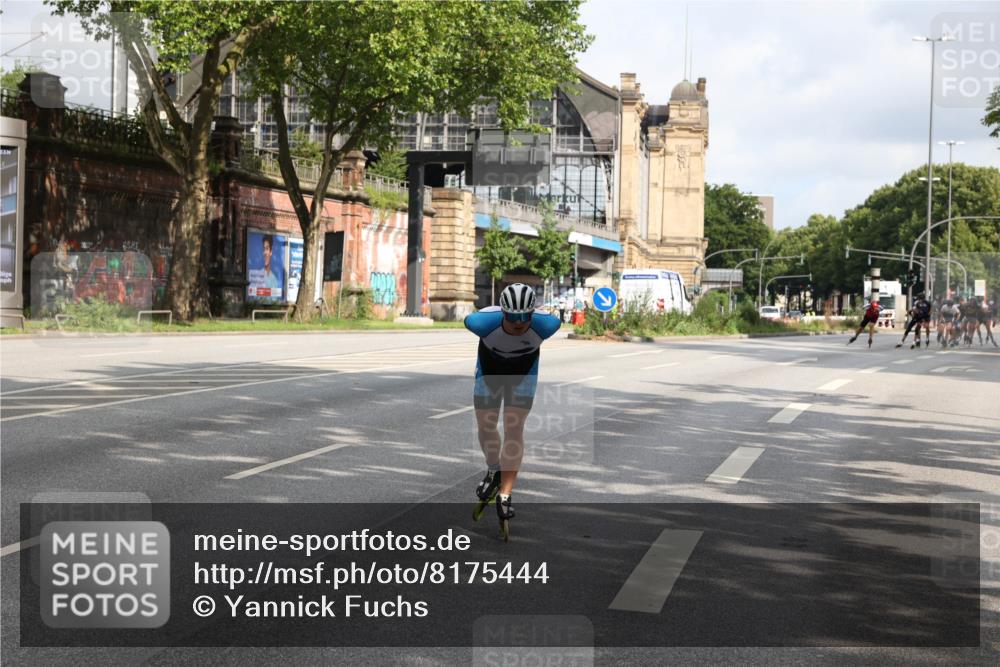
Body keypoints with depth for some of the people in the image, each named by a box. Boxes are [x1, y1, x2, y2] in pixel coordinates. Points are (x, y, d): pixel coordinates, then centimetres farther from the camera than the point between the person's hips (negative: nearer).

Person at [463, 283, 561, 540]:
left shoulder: (544, 325, -36)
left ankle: (505, 495, -1)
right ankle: (494, 471, 34)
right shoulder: (485, 322, -37)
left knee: (514, 429, -7)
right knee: (486, 426, 6)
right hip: (490, 368, 1)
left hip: (524, 371, 0)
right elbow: (467, 320, -12)